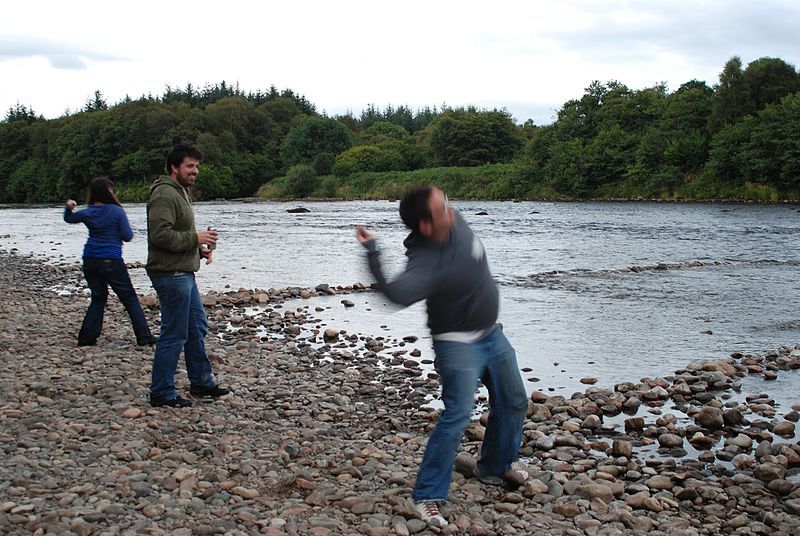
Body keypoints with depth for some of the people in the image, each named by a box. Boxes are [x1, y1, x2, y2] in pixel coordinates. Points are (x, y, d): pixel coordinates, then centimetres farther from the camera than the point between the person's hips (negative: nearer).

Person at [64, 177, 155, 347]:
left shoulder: (88, 213, 4)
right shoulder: (117, 211, -10)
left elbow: (69, 219, 23)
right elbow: (128, 236, -7)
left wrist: (69, 208, 10)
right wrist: (121, 227, 11)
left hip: (90, 261, 5)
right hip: (111, 261, -5)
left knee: (98, 298, 18)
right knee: (129, 298, 4)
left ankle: (86, 337, 14)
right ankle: (144, 337, 1)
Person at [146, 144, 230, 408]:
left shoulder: (180, 193, 19)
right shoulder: (164, 194, -16)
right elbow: (160, 235, -26)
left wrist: (200, 249, 11)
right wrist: (195, 238, -19)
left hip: (183, 273, 11)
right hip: (171, 275, -11)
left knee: (197, 328, 18)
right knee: (174, 334, -5)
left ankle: (202, 383, 29)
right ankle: (162, 393, 4)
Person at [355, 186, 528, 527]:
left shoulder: (454, 223, -13)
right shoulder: (425, 262, -34)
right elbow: (398, 293, -53)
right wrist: (372, 253, -56)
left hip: (491, 333, 8)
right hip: (457, 343, -8)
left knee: (513, 403, 19)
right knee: (457, 415, -19)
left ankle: (495, 468, 39)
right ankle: (427, 496, -9)